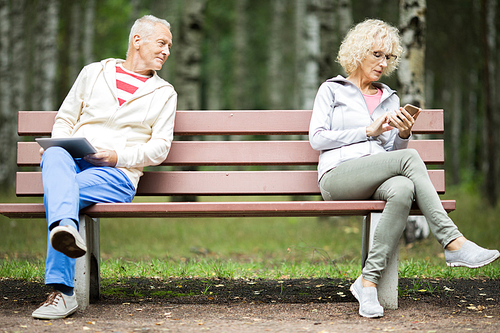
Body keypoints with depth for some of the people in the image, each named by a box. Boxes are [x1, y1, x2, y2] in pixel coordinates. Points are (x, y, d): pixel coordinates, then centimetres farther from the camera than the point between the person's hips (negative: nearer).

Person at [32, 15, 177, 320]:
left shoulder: (164, 93, 19)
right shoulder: (94, 72, 23)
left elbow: (160, 147, 10)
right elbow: (65, 119, 23)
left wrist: (118, 156, -9)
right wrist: (59, 146, -1)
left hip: (118, 175, -1)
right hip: (73, 160, 2)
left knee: (57, 189, -35)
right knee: (55, 157, -39)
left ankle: (62, 291, -48)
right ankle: (66, 229, -70)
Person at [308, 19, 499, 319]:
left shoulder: (390, 99, 27)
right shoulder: (332, 90, 15)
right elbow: (317, 138, 2)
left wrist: (403, 134, -2)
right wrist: (368, 131, -4)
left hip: (379, 178, 4)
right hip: (338, 176, -4)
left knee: (403, 189, -36)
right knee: (410, 158, -31)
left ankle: (369, 280, -36)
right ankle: (454, 243, -34)